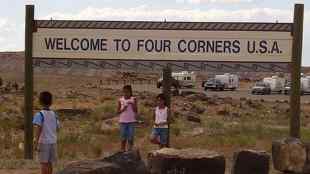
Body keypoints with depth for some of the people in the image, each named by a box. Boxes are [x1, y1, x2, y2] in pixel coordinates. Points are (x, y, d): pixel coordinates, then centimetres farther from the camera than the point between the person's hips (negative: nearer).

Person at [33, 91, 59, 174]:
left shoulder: (39, 114, -11)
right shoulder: (54, 114, 6)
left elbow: (38, 129, -20)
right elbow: (57, 128, 11)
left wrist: (36, 143, -23)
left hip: (43, 142, -5)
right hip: (53, 141, 5)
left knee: (44, 163, -2)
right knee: (49, 163, 11)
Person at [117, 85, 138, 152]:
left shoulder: (133, 99, 1)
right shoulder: (120, 100, 4)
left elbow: (136, 111, -3)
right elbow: (118, 111, 4)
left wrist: (132, 104, -17)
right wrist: (123, 109, -14)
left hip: (131, 121, -1)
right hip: (123, 121, 1)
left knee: (130, 138, -2)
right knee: (123, 139, 4)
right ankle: (122, 151, 8)